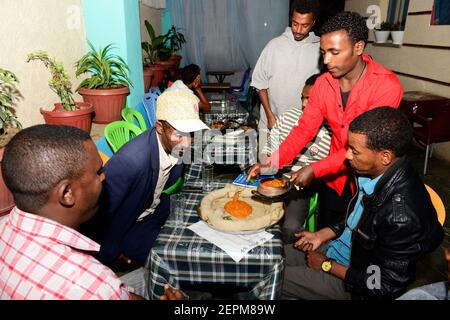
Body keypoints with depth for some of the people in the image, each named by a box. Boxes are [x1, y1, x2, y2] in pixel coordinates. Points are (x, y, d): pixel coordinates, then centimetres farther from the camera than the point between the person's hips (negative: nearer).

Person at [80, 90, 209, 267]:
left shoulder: (177, 146, -15)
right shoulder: (129, 160, -37)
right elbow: (101, 214, -25)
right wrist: (112, 254, -14)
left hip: (153, 215, 7)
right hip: (123, 226, -7)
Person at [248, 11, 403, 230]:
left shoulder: (386, 86, -22)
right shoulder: (323, 83, -4)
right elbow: (305, 128, -5)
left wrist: (315, 170, -27)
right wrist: (272, 163, -16)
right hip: (333, 178, 5)